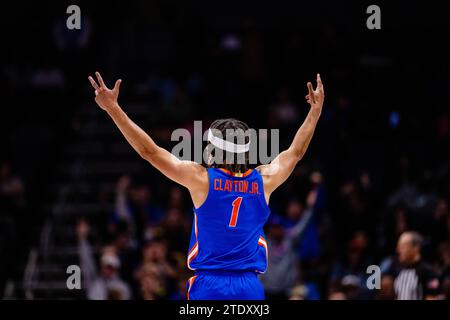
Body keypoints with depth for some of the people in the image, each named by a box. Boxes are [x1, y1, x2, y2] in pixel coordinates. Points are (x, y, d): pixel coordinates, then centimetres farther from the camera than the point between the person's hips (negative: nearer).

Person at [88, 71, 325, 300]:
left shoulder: (201, 179, -4)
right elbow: (296, 151, 23)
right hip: (250, 288, 3)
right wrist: (316, 110, 38)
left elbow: (149, 151, -2)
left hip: (209, 286, -3)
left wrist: (112, 108, 3)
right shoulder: (263, 181, 4)